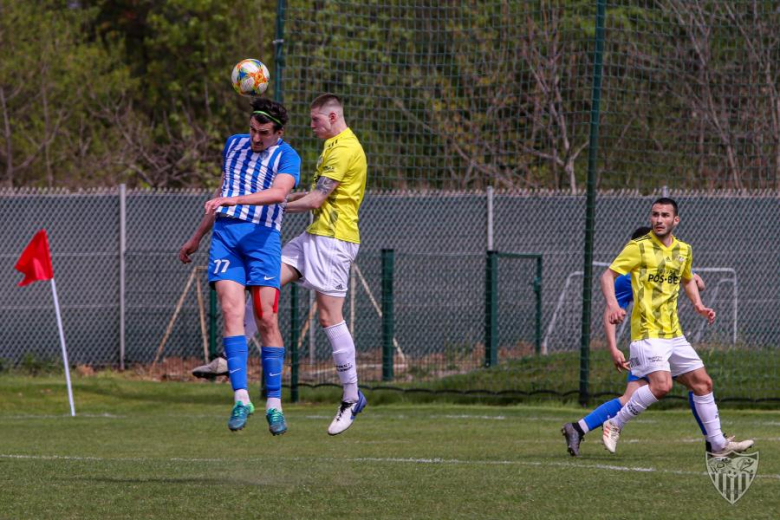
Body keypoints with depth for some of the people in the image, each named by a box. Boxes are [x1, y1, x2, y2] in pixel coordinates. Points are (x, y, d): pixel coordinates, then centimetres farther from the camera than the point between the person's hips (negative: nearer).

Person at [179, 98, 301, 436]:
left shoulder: (287, 157, -1)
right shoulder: (234, 145, 17)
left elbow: (279, 192, -22)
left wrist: (235, 200, -34)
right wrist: (196, 238, 31)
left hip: (263, 237, -3)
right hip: (225, 233, 4)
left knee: (267, 320, -7)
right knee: (231, 310, -13)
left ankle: (274, 404, 1)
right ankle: (241, 398, -20)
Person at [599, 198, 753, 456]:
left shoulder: (684, 250, 12)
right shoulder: (639, 247, -6)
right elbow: (608, 275, -7)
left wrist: (698, 304, 14)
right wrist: (612, 304, -25)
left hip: (674, 334, 7)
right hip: (647, 332, -7)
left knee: (703, 383, 6)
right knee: (661, 384, -23)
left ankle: (717, 444, 16)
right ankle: (614, 425, -9)